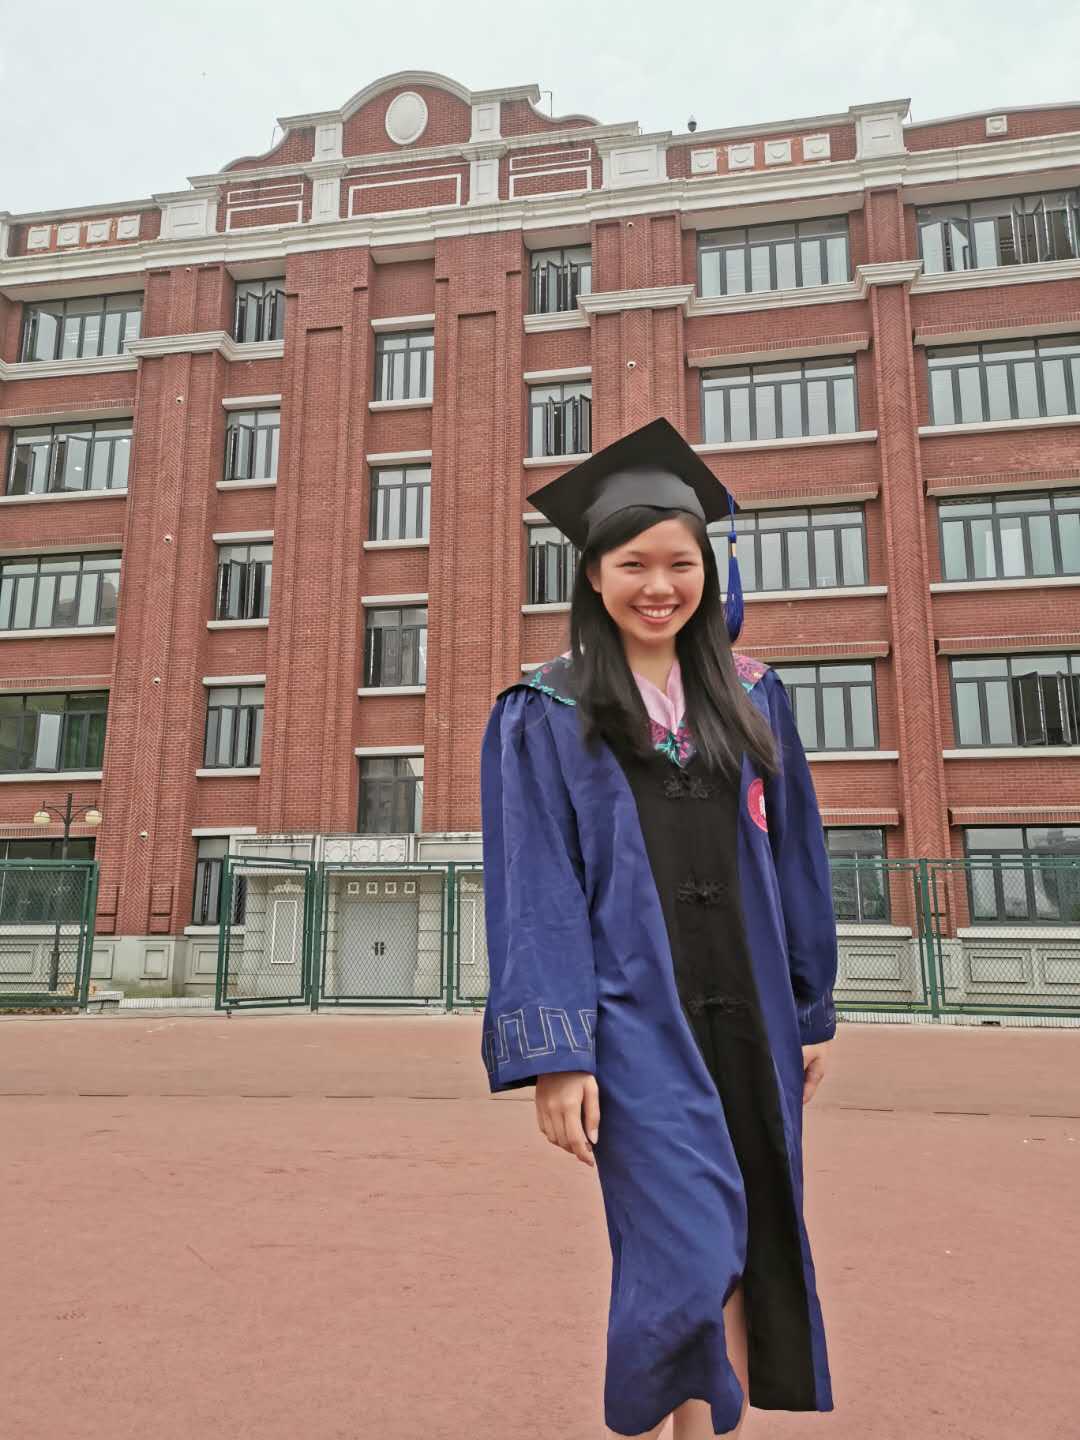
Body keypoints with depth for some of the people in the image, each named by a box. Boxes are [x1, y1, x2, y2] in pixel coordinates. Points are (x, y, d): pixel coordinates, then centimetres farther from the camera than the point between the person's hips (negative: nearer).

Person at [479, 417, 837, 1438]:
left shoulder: (751, 700, 8)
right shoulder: (544, 717, -3)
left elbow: (793, 861, 11)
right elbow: (534, 894, -7)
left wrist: (812, 1011, 10)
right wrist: (556, 1055, -13)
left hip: (748, 1018, 5)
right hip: (635, 1023, -4)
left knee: (749, 1253, 12)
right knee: (689, 1259, -5)